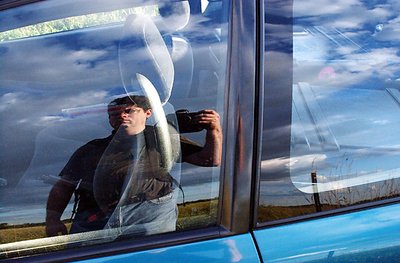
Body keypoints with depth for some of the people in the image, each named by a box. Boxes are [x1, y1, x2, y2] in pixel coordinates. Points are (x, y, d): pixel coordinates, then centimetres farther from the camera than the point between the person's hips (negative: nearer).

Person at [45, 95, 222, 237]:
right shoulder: (92, 149, 25)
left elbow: (211, 160, 20)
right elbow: (63, 187, 20)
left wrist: (214, 131, 2)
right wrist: (52, 220, 3)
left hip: (151, 211, 0)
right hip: (96, 218, 0)